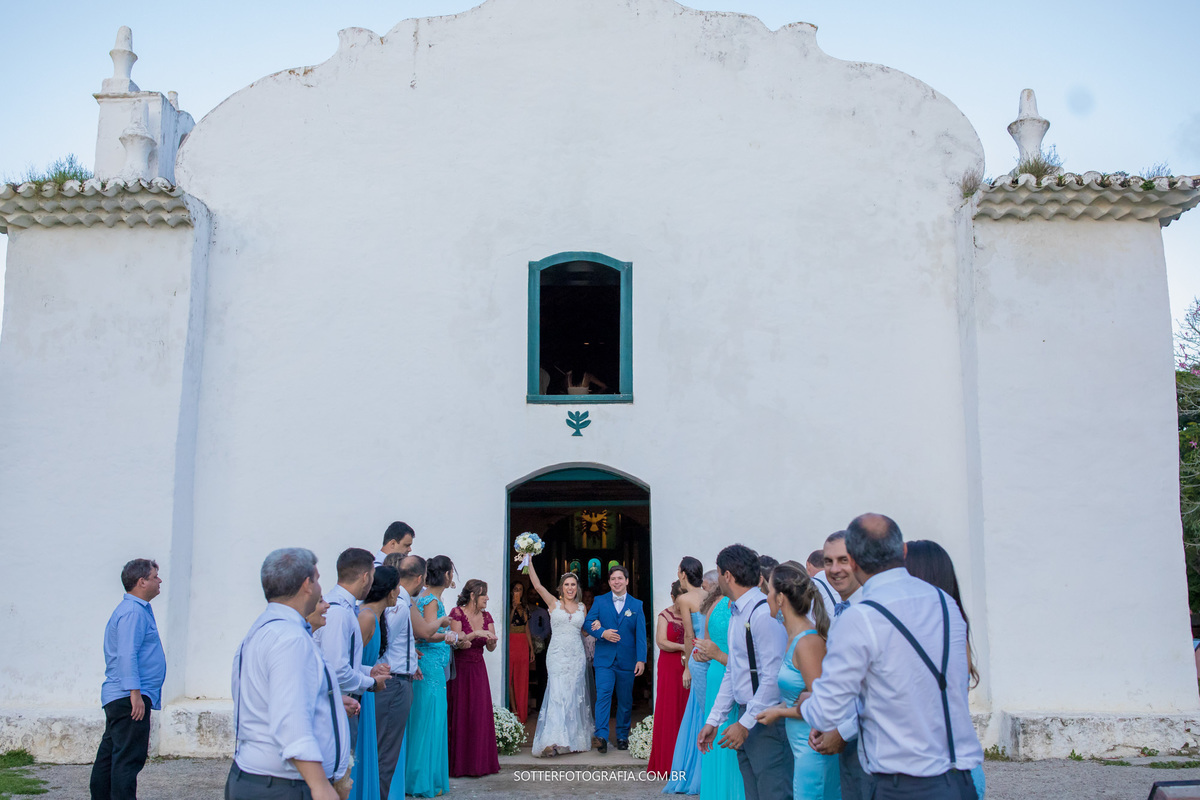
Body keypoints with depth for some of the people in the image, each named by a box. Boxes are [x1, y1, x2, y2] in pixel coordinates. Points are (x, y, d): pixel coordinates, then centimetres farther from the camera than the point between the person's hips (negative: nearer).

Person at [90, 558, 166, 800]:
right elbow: (127, 655, -22)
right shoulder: (133, 612, -14)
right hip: (129, 698, -11)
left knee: (108, 757, 14)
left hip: (116, 698, 11)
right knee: (128, 759, -11)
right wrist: (135, 692, -26)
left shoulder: (137, 609, 19)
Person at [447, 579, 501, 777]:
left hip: (478, 669, 5)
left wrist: (491, 641, -15)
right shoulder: (457, 613, -8)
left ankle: (479, 762, 11)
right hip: (460, 669, -5)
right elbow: (455, 642, -16)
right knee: (460, 715, -4)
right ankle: (459, 764, 3)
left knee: (480, 715, 3)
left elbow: (491, 648, 7)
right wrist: (476, 633, -25)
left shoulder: (486, 616, 8)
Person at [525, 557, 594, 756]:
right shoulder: (554, 603, 3)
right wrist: (530, 563, -12)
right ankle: (552, 741, -17)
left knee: (574, 695, 4)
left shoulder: (582, 607, 12)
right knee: (557, 693, -12)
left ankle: (574, 739, 12)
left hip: (576, 655, 3)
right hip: (557, 655, -3)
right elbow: (537, 585, -7)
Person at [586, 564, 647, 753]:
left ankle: (622, 737, 20)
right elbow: (588, 623, 2)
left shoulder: (636, 605, 6)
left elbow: (640, 634, 1)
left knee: (625, 700, 8)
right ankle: (601, 736, -17)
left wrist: (641, 659, -7)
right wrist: (602, 633, -17)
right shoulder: (600, 601, 6)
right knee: (603, 694, -15)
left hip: (627, 660, 1)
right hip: (605, 658, -1)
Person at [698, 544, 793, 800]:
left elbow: (772, 678, -20)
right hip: (745, 717, 9)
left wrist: (745, 724, -17)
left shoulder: (764, 614, -17)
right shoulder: (737, 613, 12)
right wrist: (713, 721, 19)